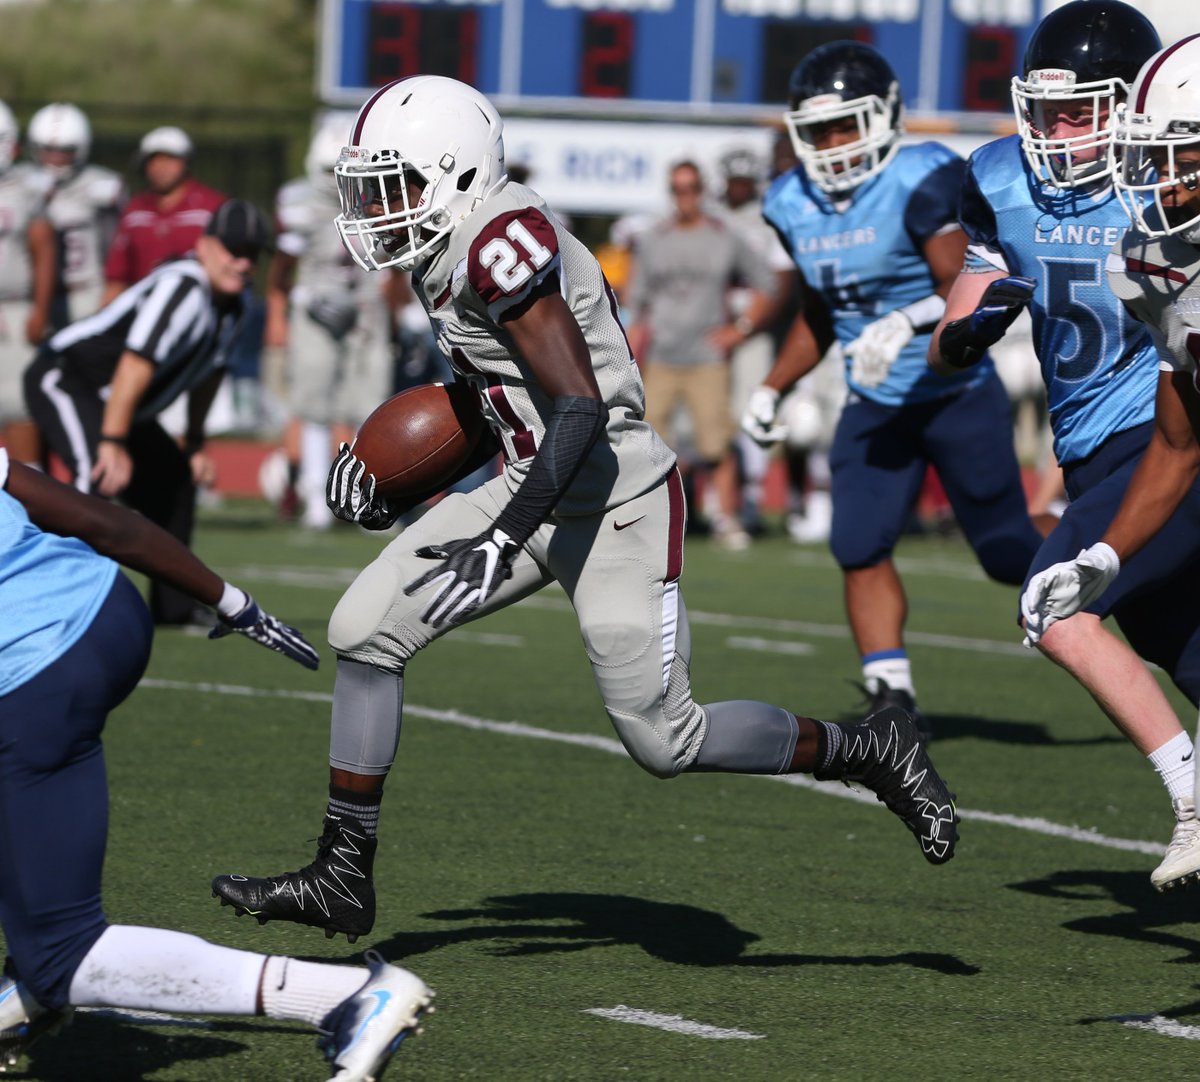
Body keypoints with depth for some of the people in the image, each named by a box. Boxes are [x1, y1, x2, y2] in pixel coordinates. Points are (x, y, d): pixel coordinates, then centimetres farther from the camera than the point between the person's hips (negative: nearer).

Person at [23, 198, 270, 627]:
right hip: (64, 378, -10)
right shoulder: (182, 289, -27)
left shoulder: (232, 306, 3)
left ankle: (174, 606, 25)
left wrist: (195, 442, 22)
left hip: (108, 398, 10)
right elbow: (136, 365, -33)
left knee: (174, 480, 15)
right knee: (102, 474, -31)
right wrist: (113, 443, -34)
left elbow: (206, 374, 18)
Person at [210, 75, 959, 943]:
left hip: (617, 503, -10)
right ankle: (342, 879, 7)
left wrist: (499, 543, -28)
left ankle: (870, 752, 17)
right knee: (366, 632, 1)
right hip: (540, 491, 10)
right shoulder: (448, 251, 8)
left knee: (666, 740, -5)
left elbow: (580, 411, -26)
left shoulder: (500, 246, -21)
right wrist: (403, 489, 16)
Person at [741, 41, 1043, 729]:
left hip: (960, 394, -6)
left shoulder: (921, 184, -18)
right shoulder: (797, 207, 4)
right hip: (876, 407, 6)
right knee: (860, 548, -9)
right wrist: (772, 390, 14)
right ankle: (892, 696, -5)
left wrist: (907, 321, -40)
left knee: (1008, 553, 3)